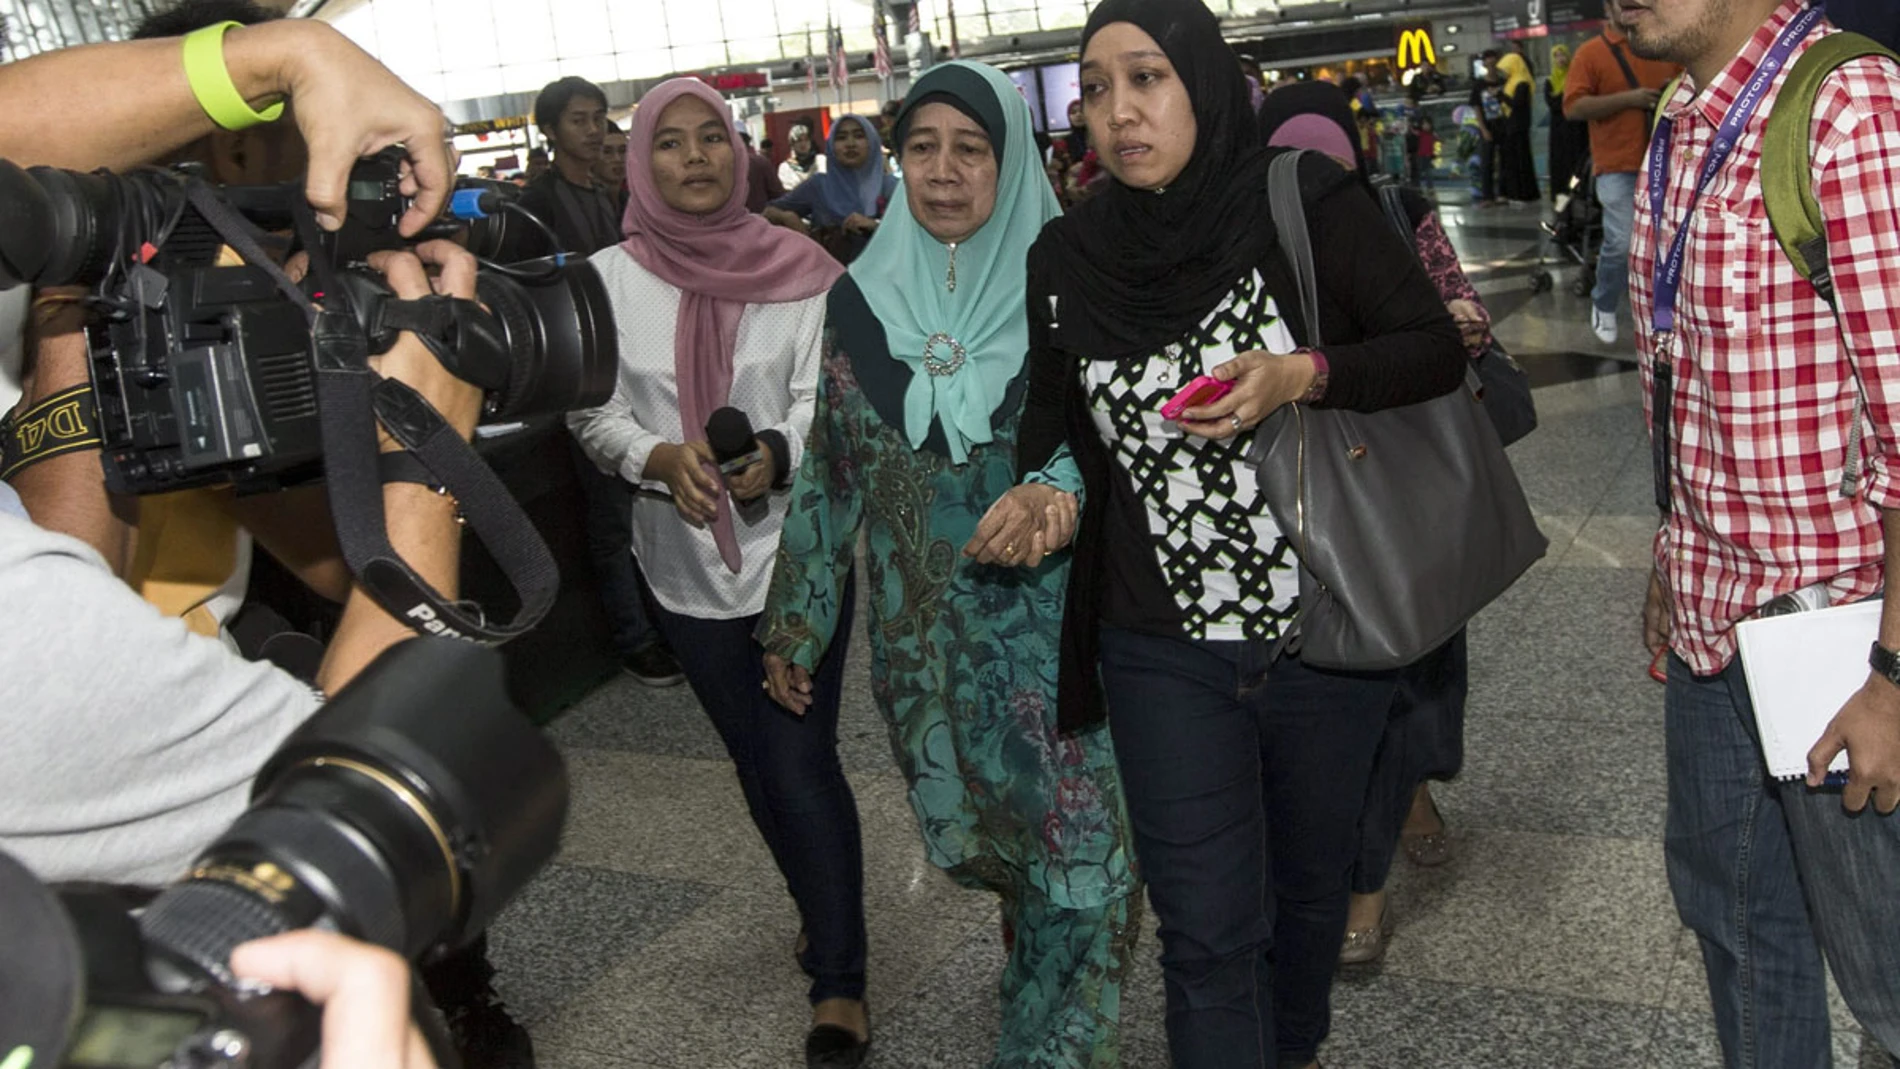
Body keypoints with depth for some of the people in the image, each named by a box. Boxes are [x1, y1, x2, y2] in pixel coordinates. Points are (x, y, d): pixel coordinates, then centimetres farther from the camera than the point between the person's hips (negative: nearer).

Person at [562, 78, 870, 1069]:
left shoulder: (796, 268, -6)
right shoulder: (611, 279, -1)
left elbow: (827, 398, -8)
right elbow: (593, 413, 1)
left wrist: (776, 453, -29)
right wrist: (661, 457, -20)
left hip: (795, 548, -3)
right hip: (685, 561, 3)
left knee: (802, 764, -5)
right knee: (757, 764, 17)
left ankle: (837, 984, 7)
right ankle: (829, 918, 40)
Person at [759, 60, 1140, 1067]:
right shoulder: (861, 298, 2)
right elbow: (832, 466, 7)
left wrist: (1054, 493, -30)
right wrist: (794, 621, 10)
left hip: (1057, 618, -2)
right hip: (926, 634, 3)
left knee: (1078, 842, -3)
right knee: (978, 832, 14)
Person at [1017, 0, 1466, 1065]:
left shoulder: (1306, 205, -10)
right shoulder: (1067, 257, -1)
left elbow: (1438, 350, -7)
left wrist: (1302, 375, -22)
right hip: (1163, 651, 1)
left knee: (1309, 881, 21)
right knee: (1208, 932, 2)